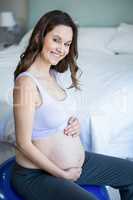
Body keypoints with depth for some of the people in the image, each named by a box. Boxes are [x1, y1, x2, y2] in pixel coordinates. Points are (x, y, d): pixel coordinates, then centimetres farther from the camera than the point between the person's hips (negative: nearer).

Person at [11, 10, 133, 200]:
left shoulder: (51, 74, 4)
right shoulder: (26, 82, -22)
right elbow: (23, 144, -21)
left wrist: (75, 123, -5)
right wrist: (63, 175, -15)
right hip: (38, 174, -9)